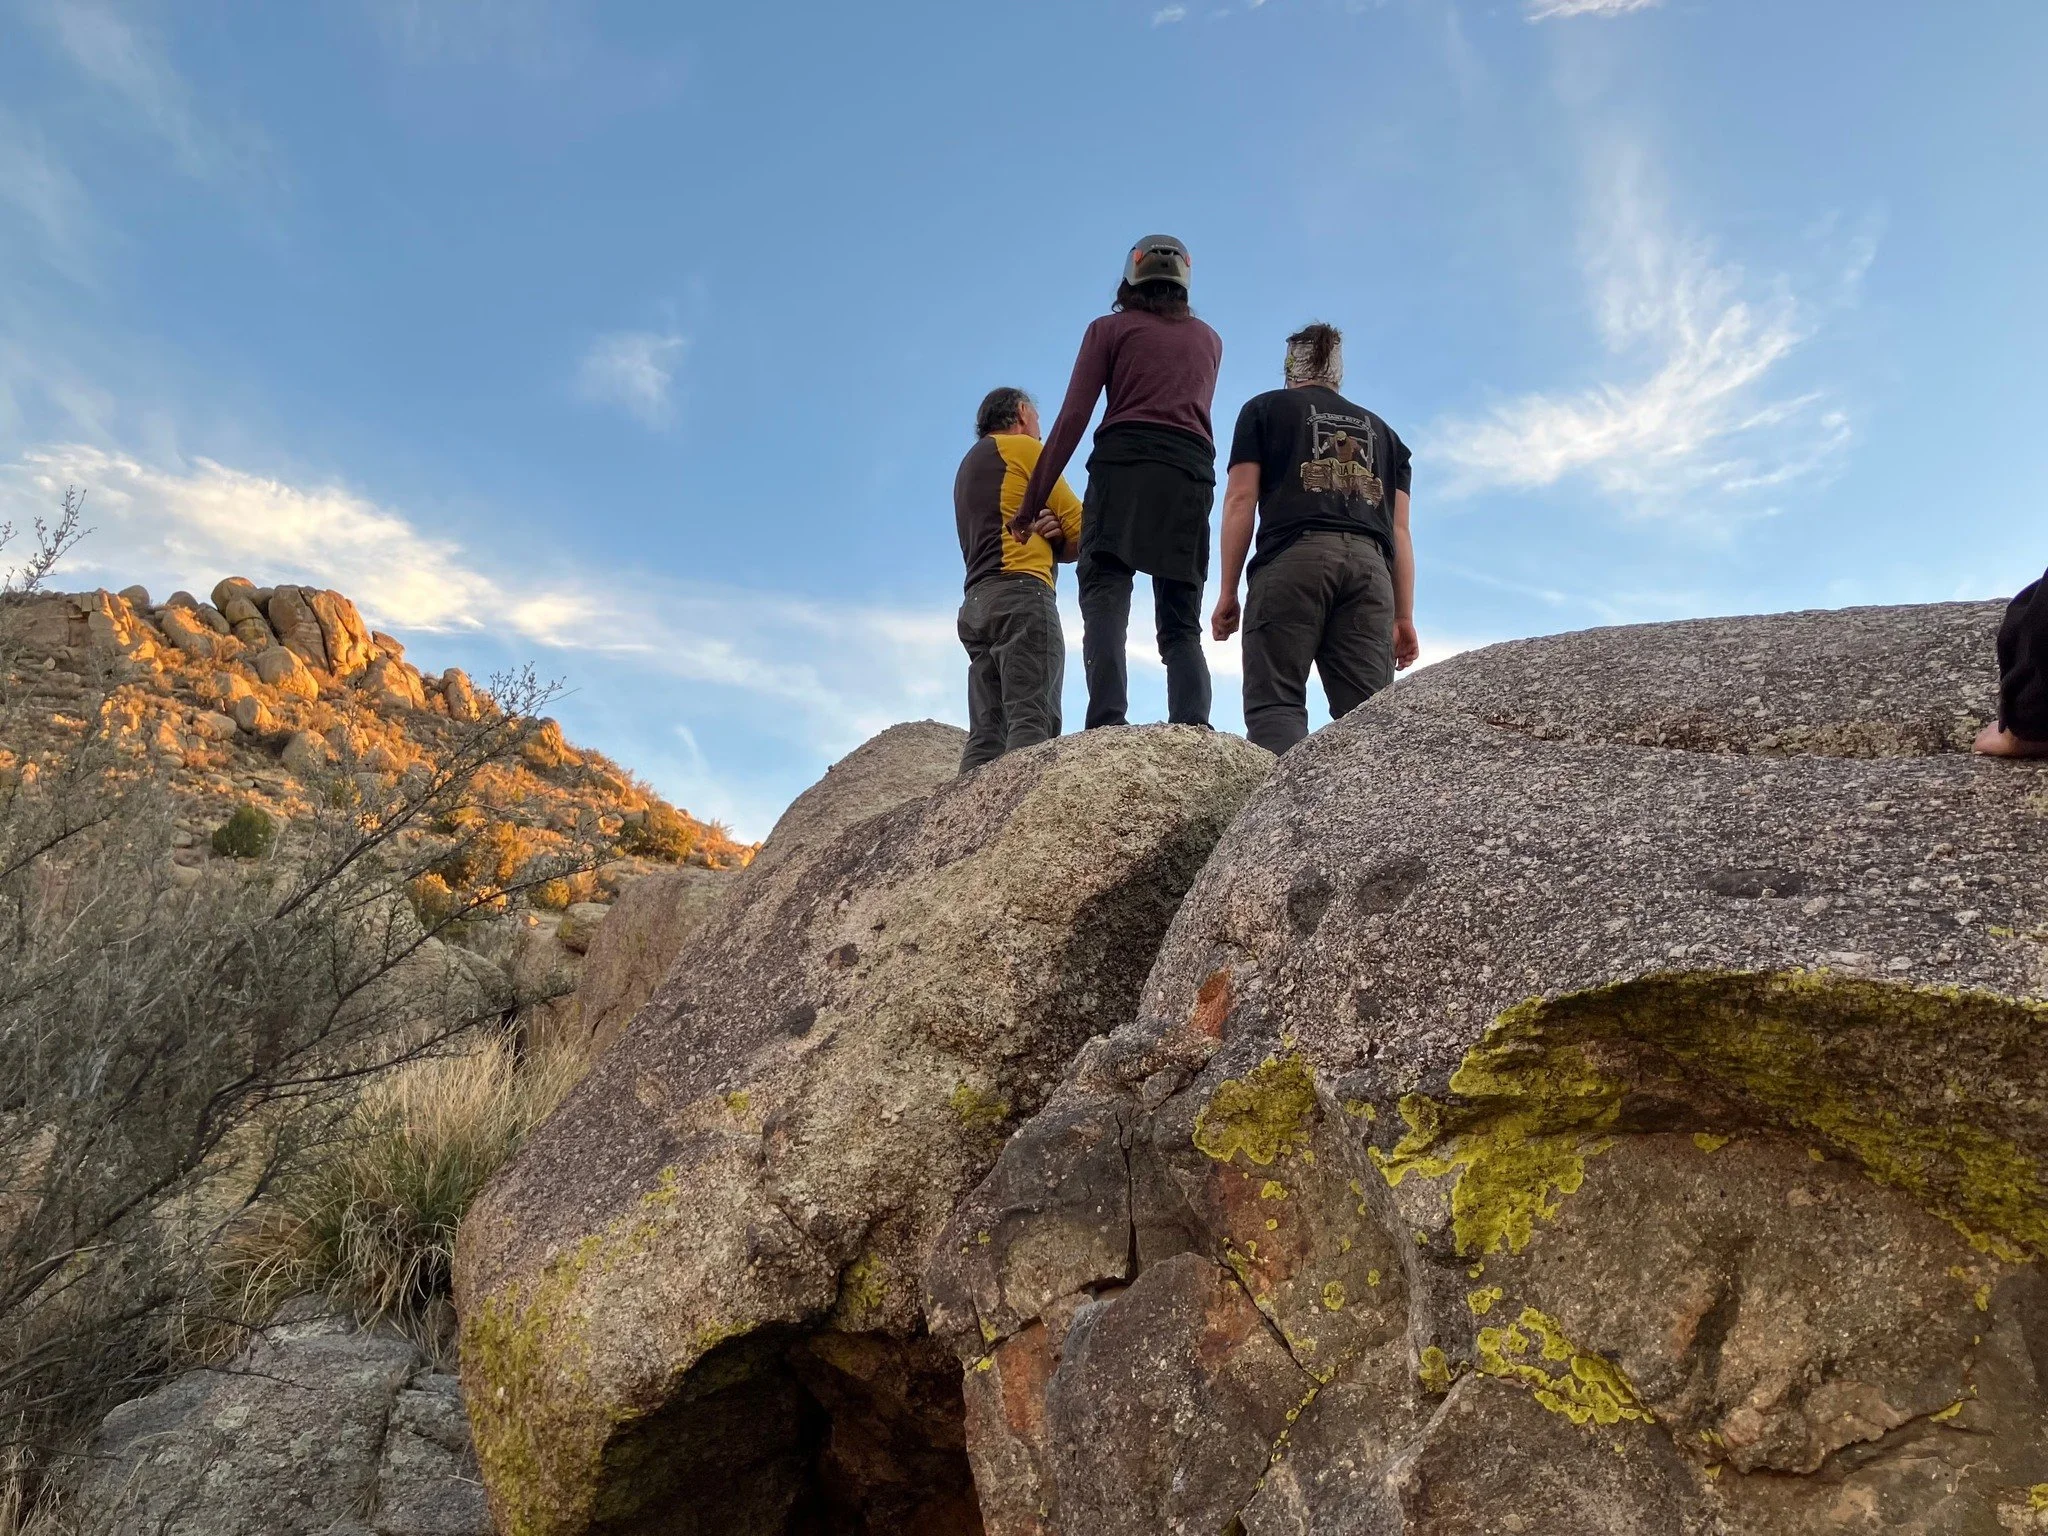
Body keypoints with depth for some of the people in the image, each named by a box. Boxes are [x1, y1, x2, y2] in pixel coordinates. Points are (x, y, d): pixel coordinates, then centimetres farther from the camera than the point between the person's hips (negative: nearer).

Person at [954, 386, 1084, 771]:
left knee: (986, 737, -2)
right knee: (1033, 725, -18)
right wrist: (1058, 538, 20)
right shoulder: (1022, 446, 5)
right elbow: (1081, 530, 1)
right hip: (1020, 595, -8)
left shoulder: (968, 466, 29)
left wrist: (1044, 531, 6)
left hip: (977, 604, 8)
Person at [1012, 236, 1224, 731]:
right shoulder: (1210, 339, 27)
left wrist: (1032, 500, 3)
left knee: (1105, 599, -14)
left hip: (1123, 463, -3)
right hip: (1192, 474, 3)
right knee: (1181, 623, 1)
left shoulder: (1110, 328, 14)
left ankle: (1107, 726, -33)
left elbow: (1073, 418, 3)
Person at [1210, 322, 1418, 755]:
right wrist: (1403, 616, 16)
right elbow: (1399, 529, 20)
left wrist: (1228, 591, 5)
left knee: (1274, 704, -11)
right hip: (1369, 564, 4)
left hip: (1293, 557, -3)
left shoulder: (1265, 408, 20)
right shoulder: (1382, 430, 30)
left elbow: (1241, 500, 7)